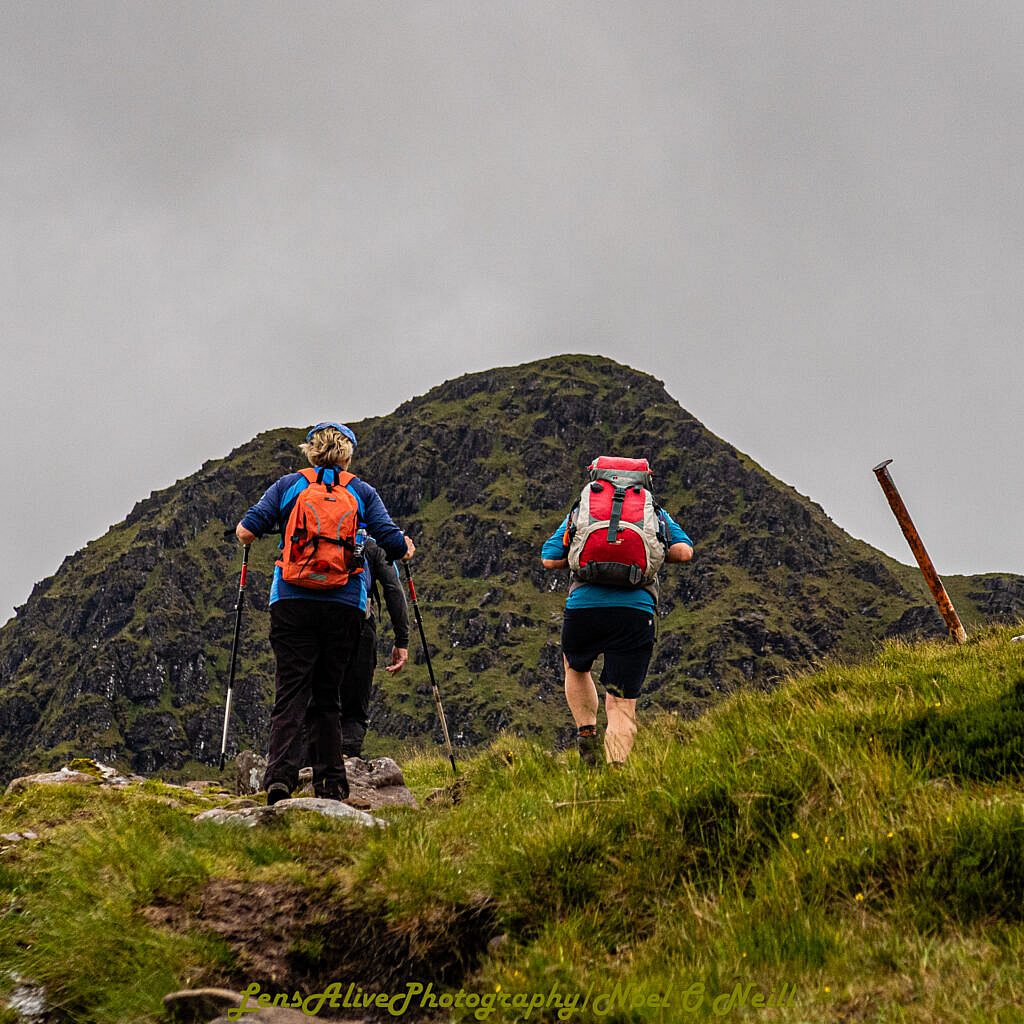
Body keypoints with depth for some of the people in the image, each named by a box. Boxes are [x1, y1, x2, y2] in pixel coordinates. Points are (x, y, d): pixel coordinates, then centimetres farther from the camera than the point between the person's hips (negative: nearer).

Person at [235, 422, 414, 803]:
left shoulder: (288, 485, 9)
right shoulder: (362, 492, 9)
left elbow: (247, 531, -1)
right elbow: (394, 544, 1)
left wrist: (245, 530, 23)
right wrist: (406, 546, 24)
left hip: (291, 602, 0)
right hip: (345, 606, 0)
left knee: (290, 690, -2)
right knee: (328, 695, 10)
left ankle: (280, 775, -19)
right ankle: (330, 784, 8)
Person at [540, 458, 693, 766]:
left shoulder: (580, 510, 18)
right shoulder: (654, 513, 18)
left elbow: (549, 559, 11)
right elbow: (684, 551, 5)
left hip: (583, 605, 1)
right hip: (636, 610, -1)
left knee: (576, 667, 33)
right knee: (622, 706, 3)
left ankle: (586, 733, 18)